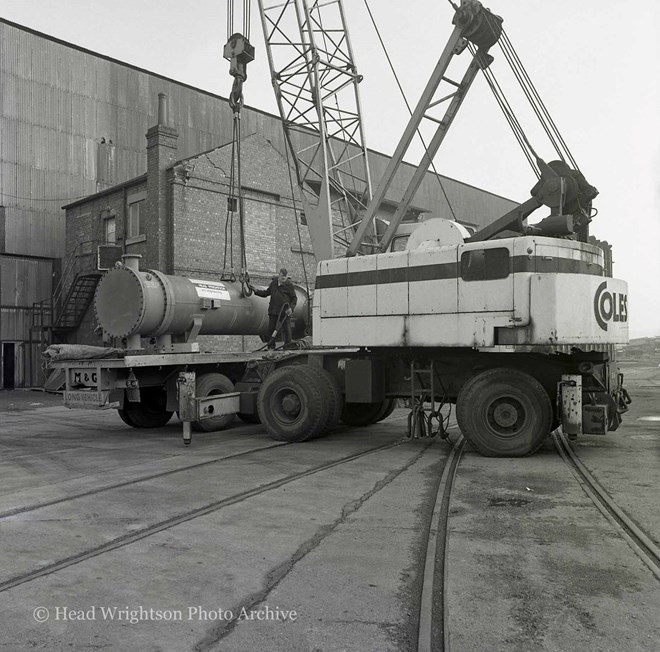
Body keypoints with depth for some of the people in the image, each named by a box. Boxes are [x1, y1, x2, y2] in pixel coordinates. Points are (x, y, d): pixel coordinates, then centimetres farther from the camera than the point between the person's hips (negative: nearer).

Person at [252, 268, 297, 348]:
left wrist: (291, 308, -12)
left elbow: (294, 298, 1)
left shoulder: (289, 285, -1)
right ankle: (271, 347, 16)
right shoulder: (274, 283, 10)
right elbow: (267, 292, 23)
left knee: (286, 330, -2)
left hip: (285, 312, -4)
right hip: (273, 311, 4)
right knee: (271, 329, 7)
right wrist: (257, 291, 13)